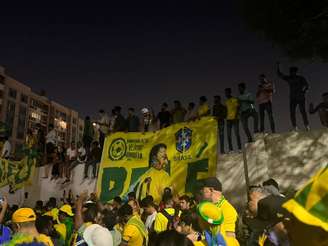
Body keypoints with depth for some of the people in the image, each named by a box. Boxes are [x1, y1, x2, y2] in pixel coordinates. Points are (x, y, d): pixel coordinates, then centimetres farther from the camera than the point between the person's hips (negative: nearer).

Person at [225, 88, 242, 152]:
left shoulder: (235, 99, 3)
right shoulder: (226, 101, 20)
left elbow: (237, 108, -6)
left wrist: (235, 116, -17)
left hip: (234, 118, -6)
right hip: (228, 119, 6)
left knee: (236, 133, -8)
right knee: (228, 134, -1)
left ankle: (239, 148, -7)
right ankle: (230, 149, 1)